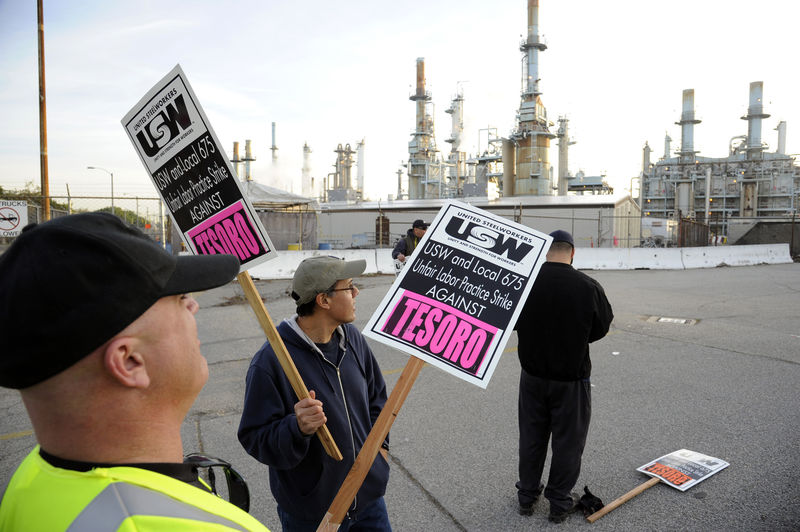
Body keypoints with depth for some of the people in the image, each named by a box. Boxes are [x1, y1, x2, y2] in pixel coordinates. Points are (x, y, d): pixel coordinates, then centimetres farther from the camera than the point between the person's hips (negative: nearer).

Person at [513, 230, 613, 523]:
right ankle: (559, 502, 28)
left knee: (531, 436, 18)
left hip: (532, 374, 3)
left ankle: (527, 495, 33)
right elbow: (601, 328, -3)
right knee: (567, 440, 14)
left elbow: (512, 323, 2)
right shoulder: (588, 286, -18)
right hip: (571, 378, -2)